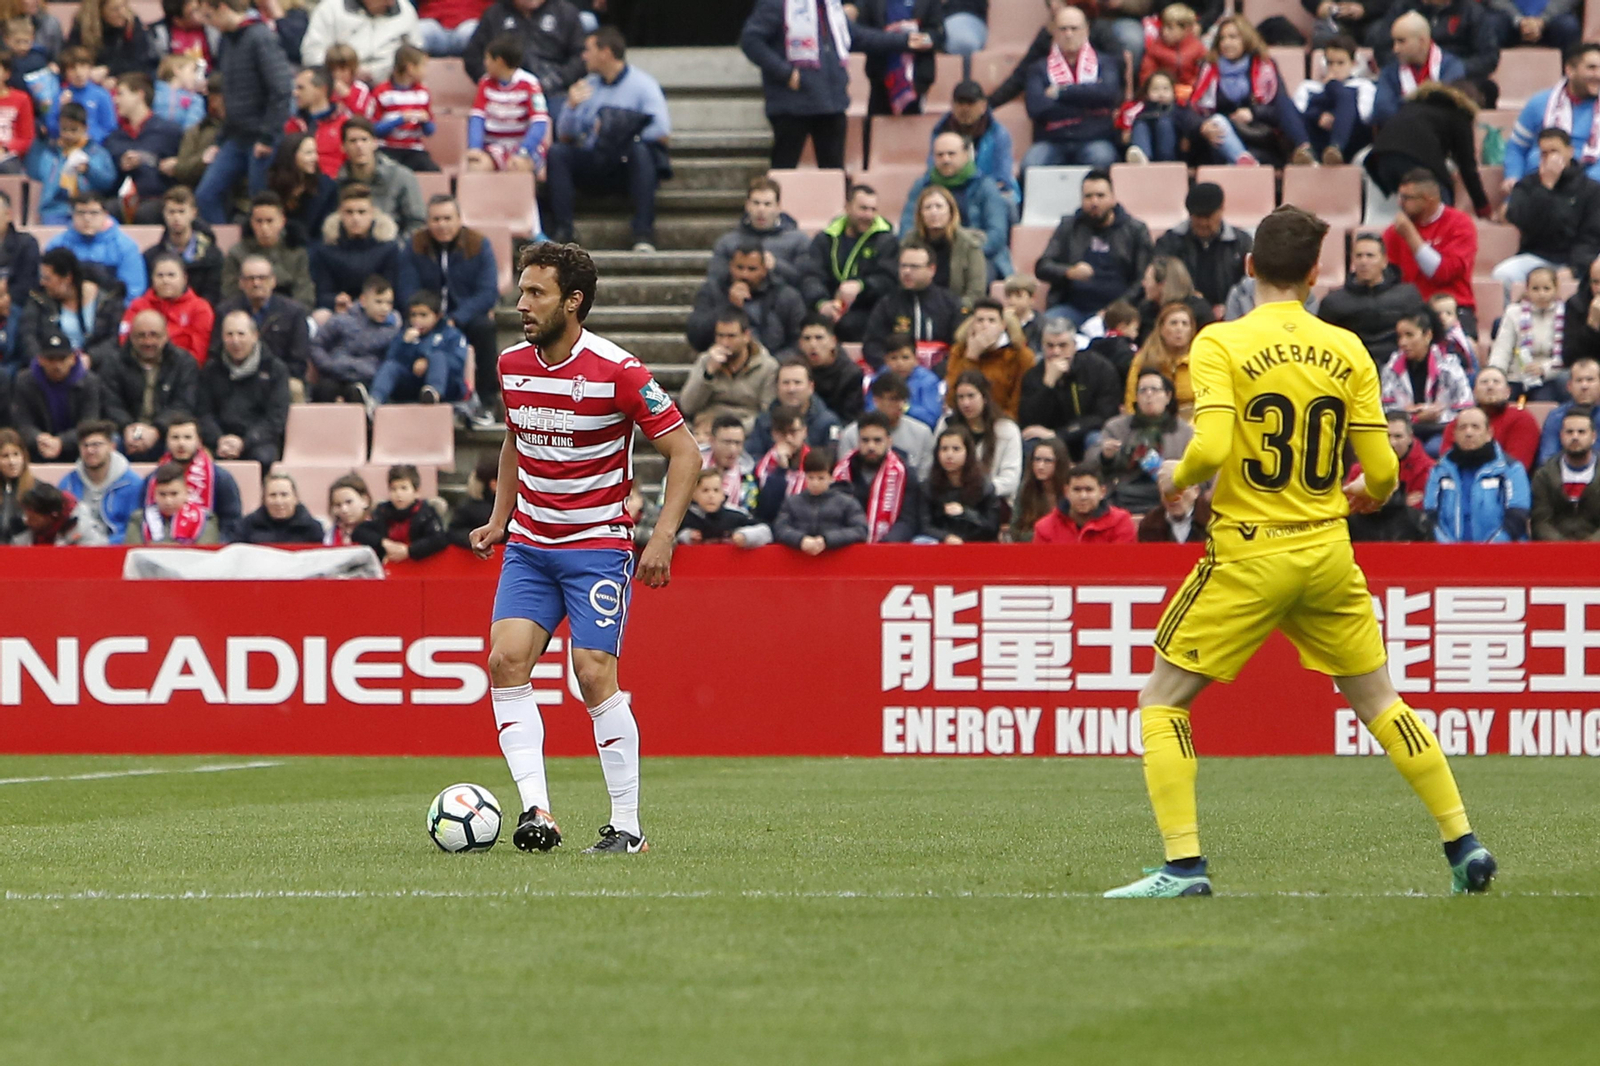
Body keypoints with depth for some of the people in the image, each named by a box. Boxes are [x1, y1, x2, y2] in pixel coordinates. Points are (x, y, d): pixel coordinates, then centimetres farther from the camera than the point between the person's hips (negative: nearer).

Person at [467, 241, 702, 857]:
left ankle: (627, 825, -2)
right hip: (528, 545, 5)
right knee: (506, 659, -13)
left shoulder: (617, 371, -14)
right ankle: (536, 811, -15)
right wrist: (499, 519, 14)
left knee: (595, 675, -12)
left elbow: (685, 452, -10)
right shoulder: (512, 366, 4)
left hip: (598, 544, -5)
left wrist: (663, 537, -17)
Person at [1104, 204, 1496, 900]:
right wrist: (1367, 495, 23)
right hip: (1328, 552, 4)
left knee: (1161, 702, 6)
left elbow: (1212, 448, -21)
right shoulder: (1347, 351, 2)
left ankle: (1185, 865, -5)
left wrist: (1176, 476, 1)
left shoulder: (1220, 344, -9)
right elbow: (1382, 469, 1)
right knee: (1377, 701, 18)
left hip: (1248, 555, -4)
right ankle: (1462, 841, 15)